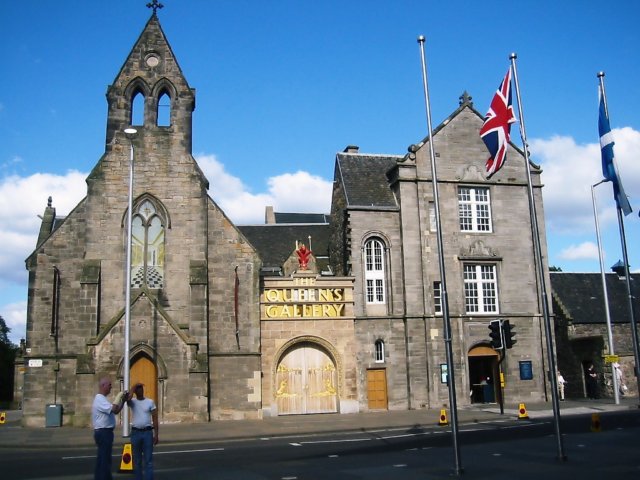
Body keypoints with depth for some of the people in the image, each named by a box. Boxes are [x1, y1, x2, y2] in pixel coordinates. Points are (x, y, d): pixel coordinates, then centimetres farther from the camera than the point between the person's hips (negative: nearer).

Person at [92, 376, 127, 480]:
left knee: (101, 459, 15)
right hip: (103, 432, -11)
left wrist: (123, 400, 8)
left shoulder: (102, 399, 17)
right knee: (105, 459, -7)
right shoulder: (100, 399, -17)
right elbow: (114, 409, -28)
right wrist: (119, 397, -16)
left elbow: (115, 410, 18)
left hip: (103, 432, 11)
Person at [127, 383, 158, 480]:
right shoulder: (132, 402, 3)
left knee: (148, 459, -1)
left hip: (147, 432, -1)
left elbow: (154, 419, 3)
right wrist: (133, 387, -9)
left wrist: (156, 434, -2)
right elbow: (127, 399, -24)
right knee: (137, 459, 9)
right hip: (135, 432, 1)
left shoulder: (150, 402, 3)